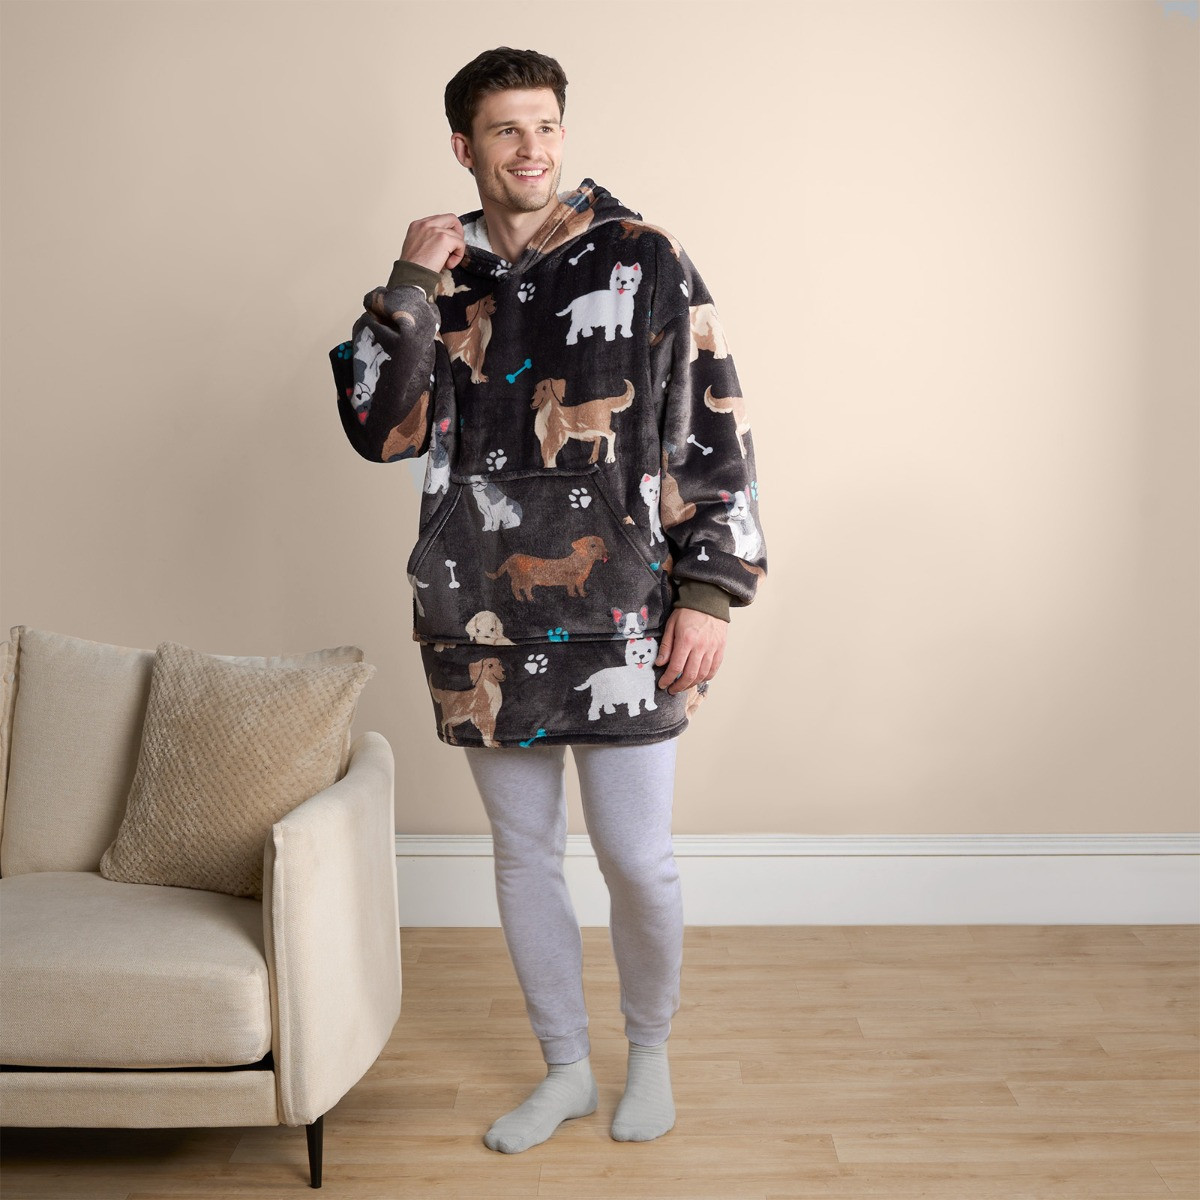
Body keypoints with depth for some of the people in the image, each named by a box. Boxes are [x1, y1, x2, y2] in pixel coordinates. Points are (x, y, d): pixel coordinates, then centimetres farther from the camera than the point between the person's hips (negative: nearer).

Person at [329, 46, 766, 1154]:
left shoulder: (644, 259, -1)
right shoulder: (433, 278, 9)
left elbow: (714, 430, -3)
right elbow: (378, 430, -1)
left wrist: (708, 594, -9)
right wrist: (409, 289, -9)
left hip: (620, 619, -3)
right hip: (483, 624, 3)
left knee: (637, 861, 3)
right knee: (524, 855, 13)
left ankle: (650, 1050, 31)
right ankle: (567, 1069, 33)